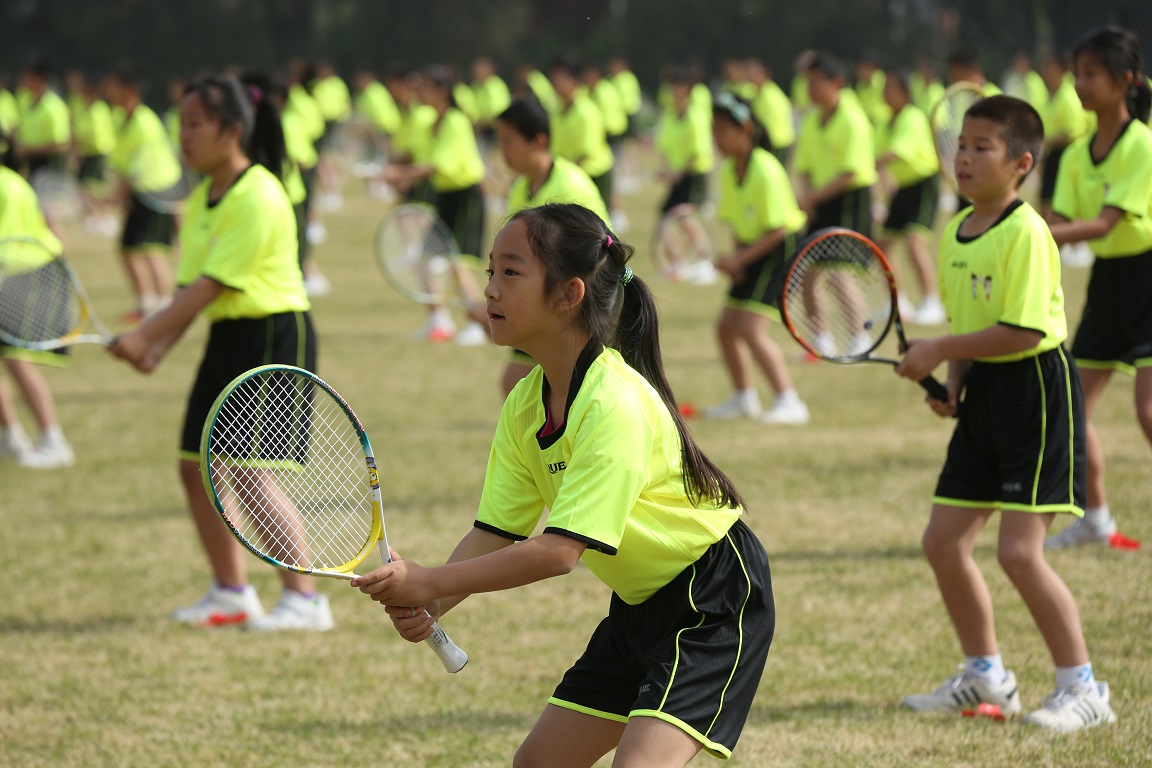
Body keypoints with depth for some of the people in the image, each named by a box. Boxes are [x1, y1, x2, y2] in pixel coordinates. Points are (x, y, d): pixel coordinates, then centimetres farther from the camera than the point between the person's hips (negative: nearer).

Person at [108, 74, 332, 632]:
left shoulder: (258, 198, -19)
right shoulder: (201, 198, 10)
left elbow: (212, 285, -21)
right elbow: (192, 285, 11)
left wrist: (145, 335, -21)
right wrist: (159, 346, -2)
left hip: (274, 336, -9)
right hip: (228, 338, 9)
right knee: (196, 465, 8)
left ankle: (304, 599, -6)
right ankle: (231, 592, 19)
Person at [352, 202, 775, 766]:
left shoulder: (616, 405, -29)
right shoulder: (525, 407, -2)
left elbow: (560, 550, -32)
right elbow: (495, 533, -1)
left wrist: (430, 582, -31)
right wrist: (425, 606, -19)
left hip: (715, 598, -9)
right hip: (640, 604, 9)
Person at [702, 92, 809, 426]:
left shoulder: (765, 171, -23)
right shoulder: (728, 170, 3)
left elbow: (778, 228, -22)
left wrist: (741, 258, -24)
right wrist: (734, 259, -4)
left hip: (781, 248, -9)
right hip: (752, 251, 9)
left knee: (751, 329, -19)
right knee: (727, 327, 13)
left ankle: (789, 402, -18)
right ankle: (744, 398, 31)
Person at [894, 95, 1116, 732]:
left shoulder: (1026, 233, -18)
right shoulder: (954, 233, 9)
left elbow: (1023, 331, -23)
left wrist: (939, 351, -19)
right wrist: (953, 386, 1)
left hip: (1036, 391, -9)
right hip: (984, 391, 9)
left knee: (1019, 551, -13)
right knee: (943, 542, 10)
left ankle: (1082, 689, -2)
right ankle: (984, 676, 25)